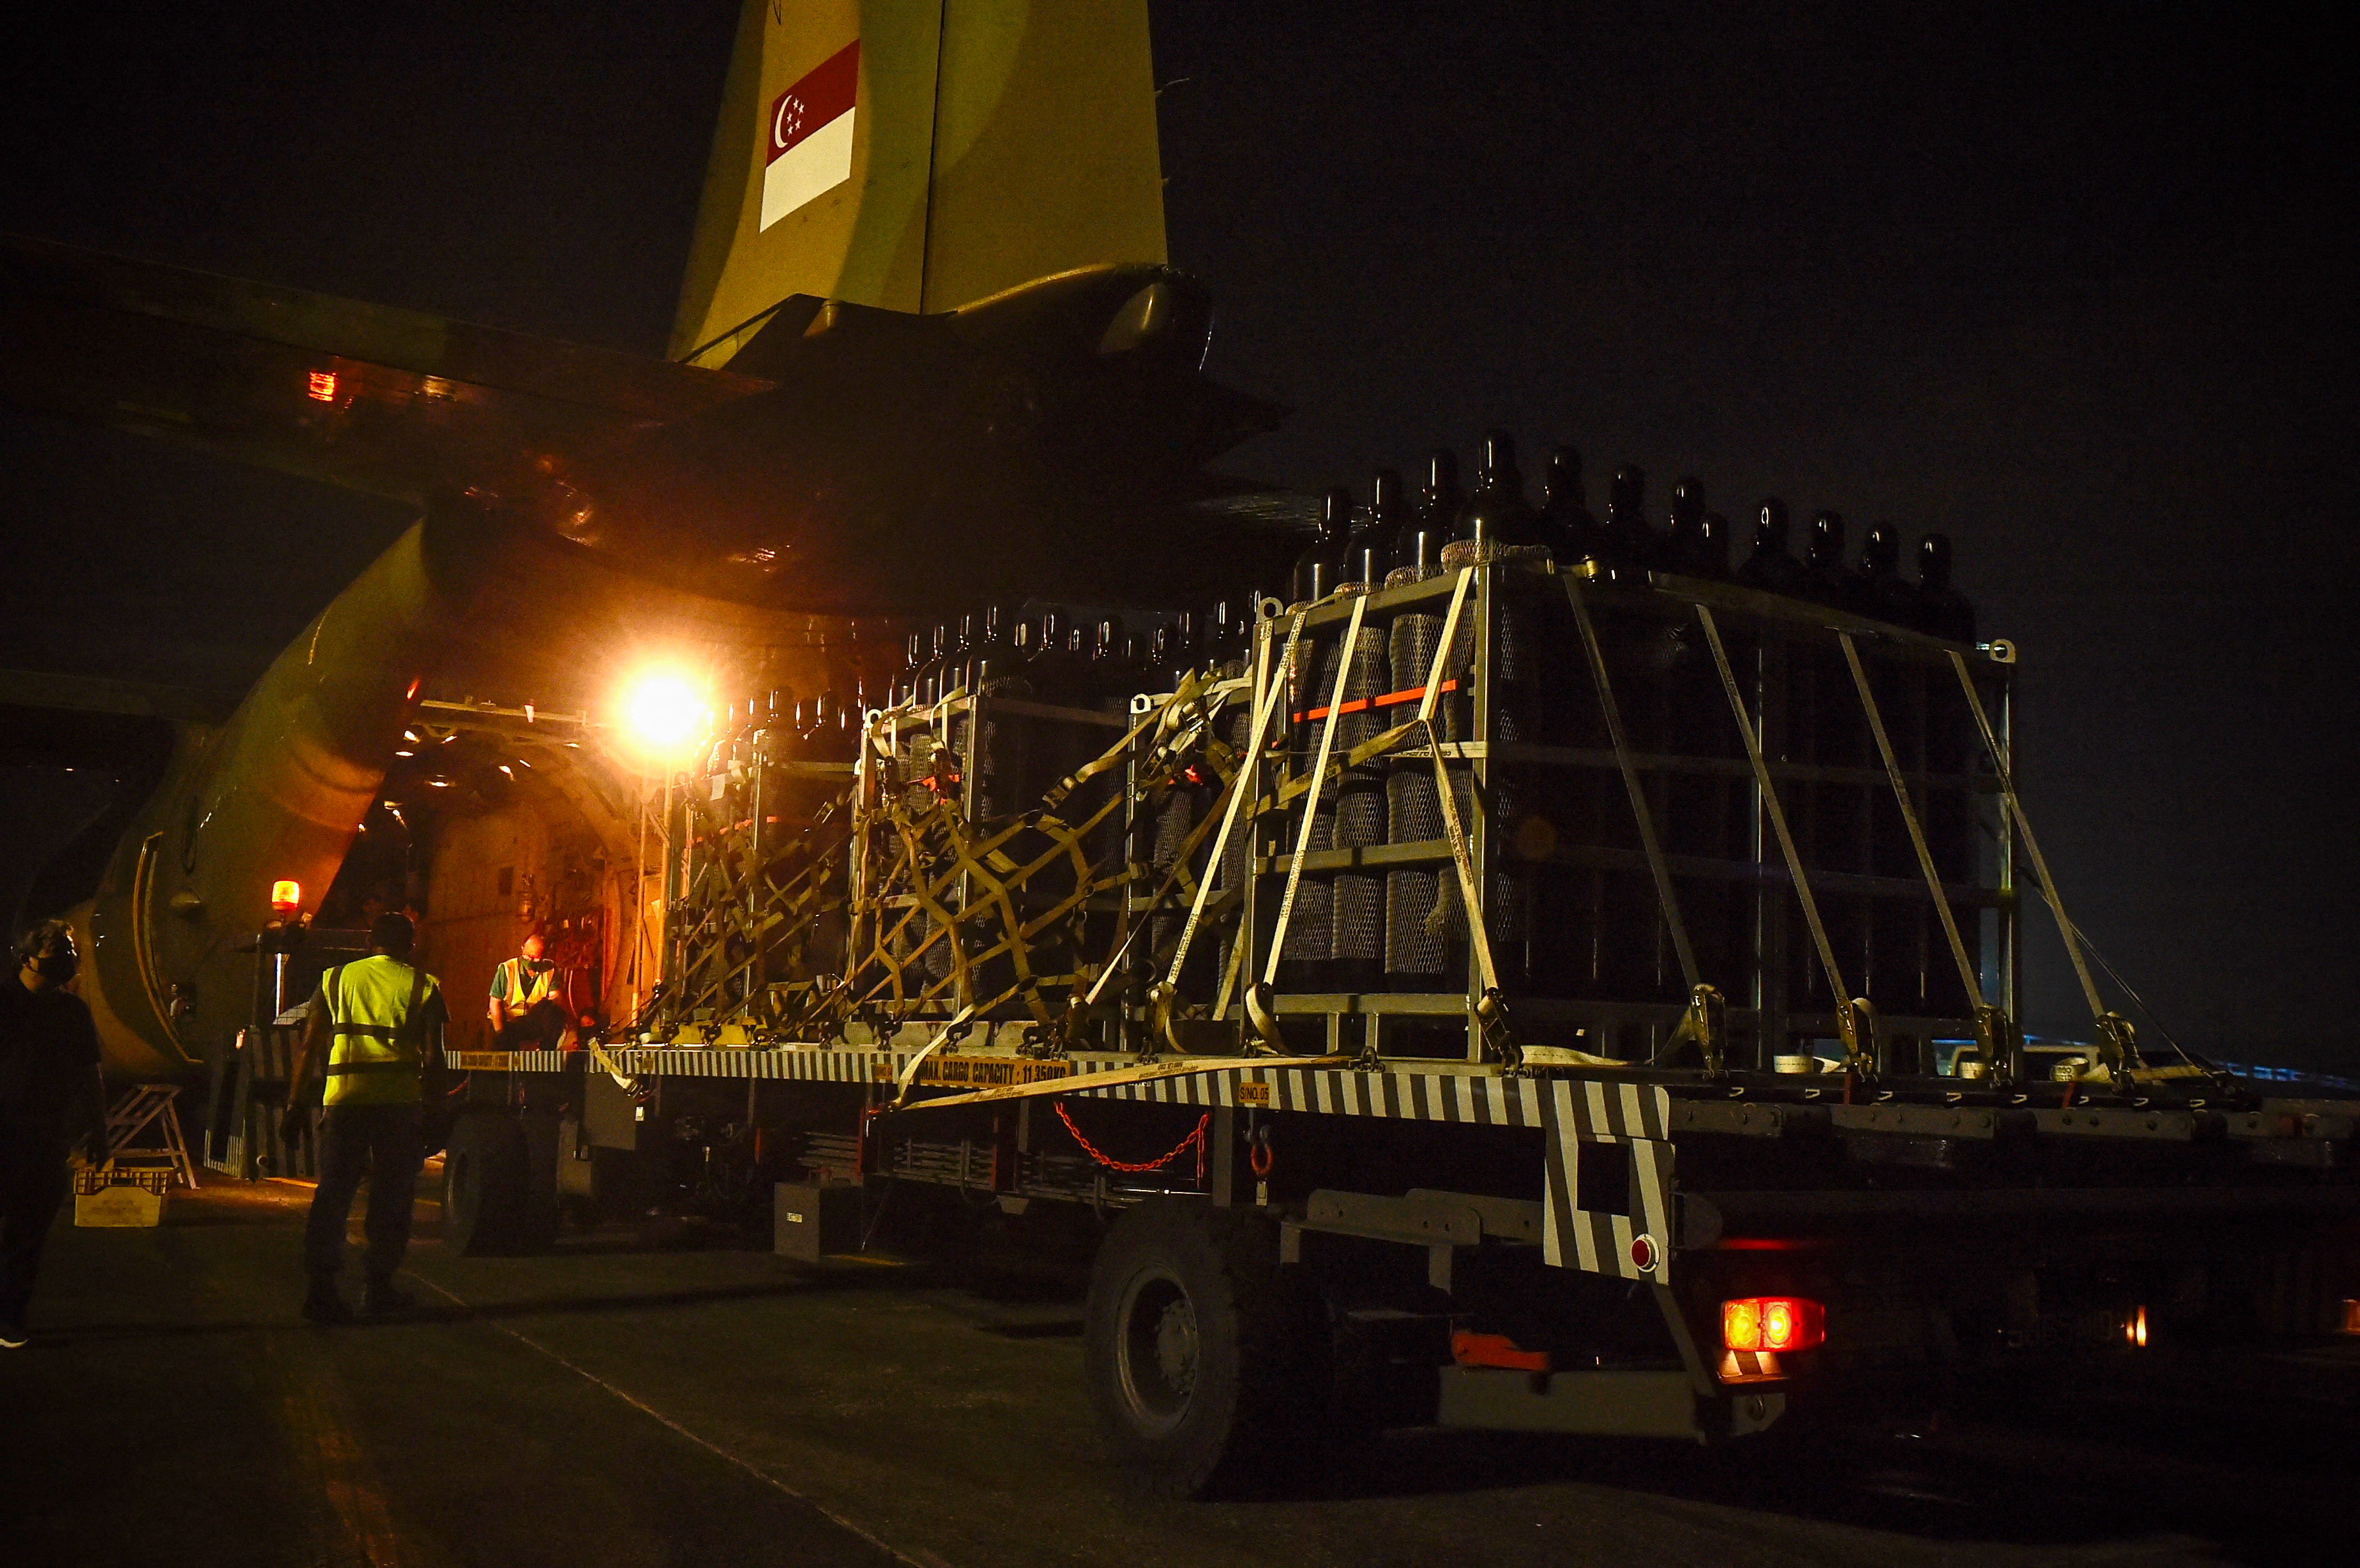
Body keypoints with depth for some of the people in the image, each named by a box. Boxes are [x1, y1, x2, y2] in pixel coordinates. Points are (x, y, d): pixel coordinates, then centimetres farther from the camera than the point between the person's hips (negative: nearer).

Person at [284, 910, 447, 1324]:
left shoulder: (336, 978, 14)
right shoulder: (423, 986, 8)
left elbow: (308, 1047, 10)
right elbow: (433, 1056, 1)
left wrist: (295, 1105, 13)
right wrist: (432, 1112, 5)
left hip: (343, 1098, 2)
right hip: (399, 1100, -2)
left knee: (333, 1193, 6)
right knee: (392, 1195, 10)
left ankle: (322, 1286, -3)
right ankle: (379, 1284, 14)